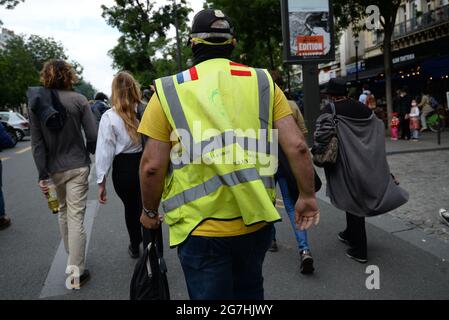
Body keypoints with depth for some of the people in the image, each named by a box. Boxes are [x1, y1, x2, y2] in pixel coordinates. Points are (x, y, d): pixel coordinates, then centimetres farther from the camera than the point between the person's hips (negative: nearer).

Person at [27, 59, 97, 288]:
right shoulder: (78, 100, -8)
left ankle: (72, 261, 34)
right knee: (76, 217, 0)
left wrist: (42, 174, -1)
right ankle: (77, 271, 6)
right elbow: (93, 136, -10)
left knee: (63, 213, 21)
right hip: (78, 166, -3)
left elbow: (37, 143, -4)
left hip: (54, 168, 3)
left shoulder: (36, 103, -2)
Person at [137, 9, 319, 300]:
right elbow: (297, 145, -6)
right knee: (249, 291, 28)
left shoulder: (169, 91, -6)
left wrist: (150, 212, 9)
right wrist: (308, 196, 7)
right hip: (257, 220, 4)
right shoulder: (263, 82, 0)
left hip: (200, 227, -3)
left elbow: (152, 166, -8)